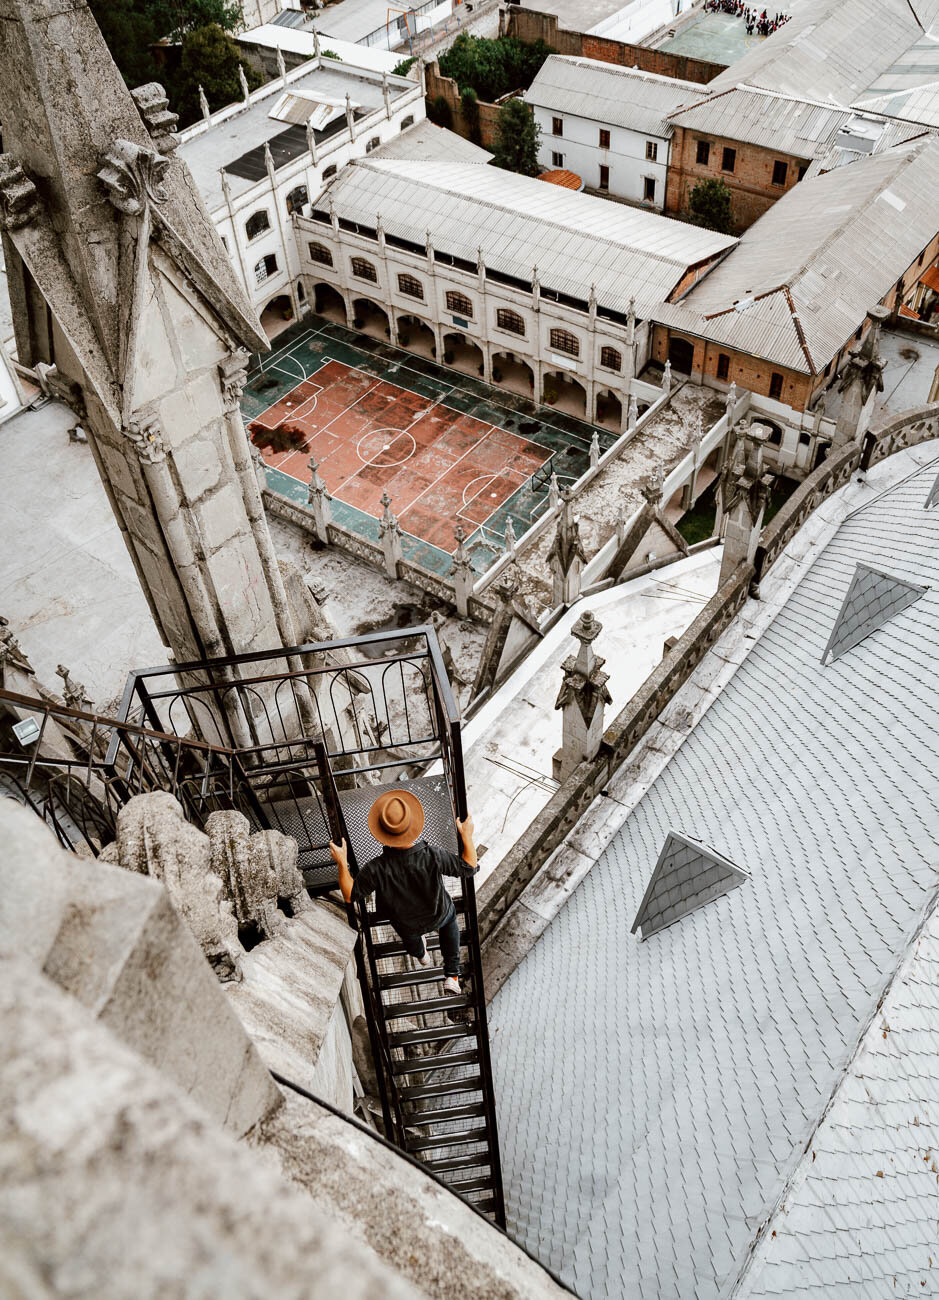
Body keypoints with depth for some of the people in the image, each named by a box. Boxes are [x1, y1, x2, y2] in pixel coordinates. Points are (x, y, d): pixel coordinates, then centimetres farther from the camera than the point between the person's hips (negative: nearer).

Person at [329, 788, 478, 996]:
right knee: (449, 917, 36)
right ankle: (451, 975, 41)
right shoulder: (432, 856, -40)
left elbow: (350, 895, -21)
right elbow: (470, 867, -24)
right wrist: (467, 835, -14)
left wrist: (342, 863, -15)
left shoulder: (375, 869, -38)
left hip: (408, 925, 1)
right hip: (438, 917, -1)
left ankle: (420, 954, 73)